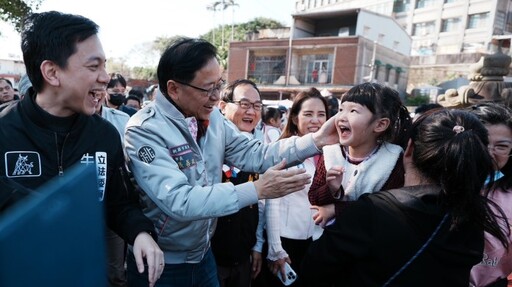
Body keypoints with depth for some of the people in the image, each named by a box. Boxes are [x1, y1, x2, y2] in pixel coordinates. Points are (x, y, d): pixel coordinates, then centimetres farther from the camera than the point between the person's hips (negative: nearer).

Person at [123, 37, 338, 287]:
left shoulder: (212, 117, -4)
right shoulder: (144, 130, -24)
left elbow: (254, 154, -5)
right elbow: (179, 200, -32)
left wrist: (316, 140, -14)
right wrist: (256, 190, -34)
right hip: (160, 264, -5)